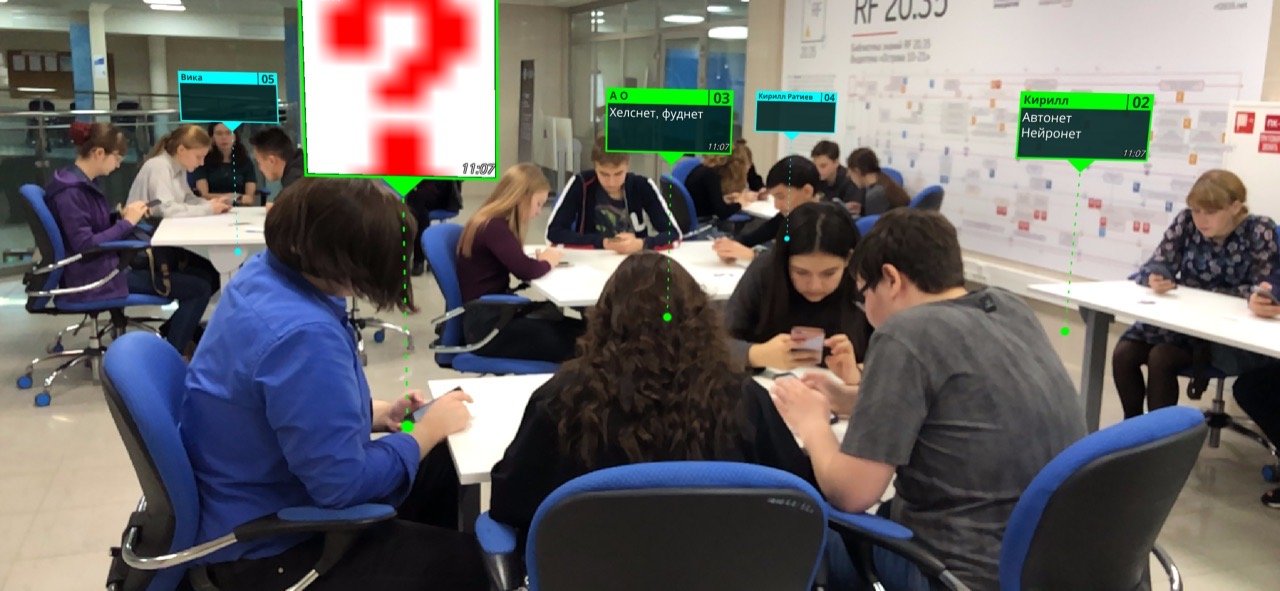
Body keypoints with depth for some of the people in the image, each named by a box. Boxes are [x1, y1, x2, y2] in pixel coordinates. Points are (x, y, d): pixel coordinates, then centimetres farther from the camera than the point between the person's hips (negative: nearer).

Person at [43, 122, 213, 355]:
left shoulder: (83, 182, 12)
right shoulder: (70, 190, -19)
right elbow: (84, 246, -25)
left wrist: (122, 216, 2)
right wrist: (127, 222, -16)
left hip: (105, 263, 10)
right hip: (93, 277, -10)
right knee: (200, 288, -16)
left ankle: (173, 331, 21)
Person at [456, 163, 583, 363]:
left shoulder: (494, 224, 15)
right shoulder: (494, 227, -16)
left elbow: (519, 264, 17)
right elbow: (526, 271, -25)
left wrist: (541, 260, -2)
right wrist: (547, 262, -4)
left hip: (495, 312, 10)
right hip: (486, 324, -10)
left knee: (577, 330, -3)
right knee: (569, 343, -18)